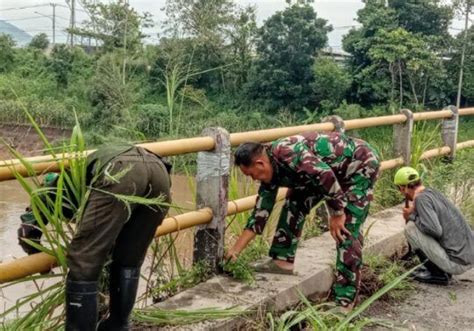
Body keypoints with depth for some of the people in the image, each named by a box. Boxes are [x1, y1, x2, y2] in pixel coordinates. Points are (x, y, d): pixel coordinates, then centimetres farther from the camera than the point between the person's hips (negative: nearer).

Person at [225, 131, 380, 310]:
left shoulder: (286, 153, -30)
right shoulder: (271, 170, -1)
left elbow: (326, 175, -34)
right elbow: (261, 210, 3)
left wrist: (337, 214, -22)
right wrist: (236, 249, 3)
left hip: (360, 164, -9)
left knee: (346, 229, -14)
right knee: (295, 201, 6)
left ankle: (345, 301, -9)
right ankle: (283, 260, 14)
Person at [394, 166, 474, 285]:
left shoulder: (421, 198, -14)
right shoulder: (433, 192, 11)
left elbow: (435, 230, -25)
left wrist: (412, 216, -10)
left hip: (456, 263, -8)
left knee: (410, 227, -7)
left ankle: (437, 274, -1)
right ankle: (442, 269, 14)